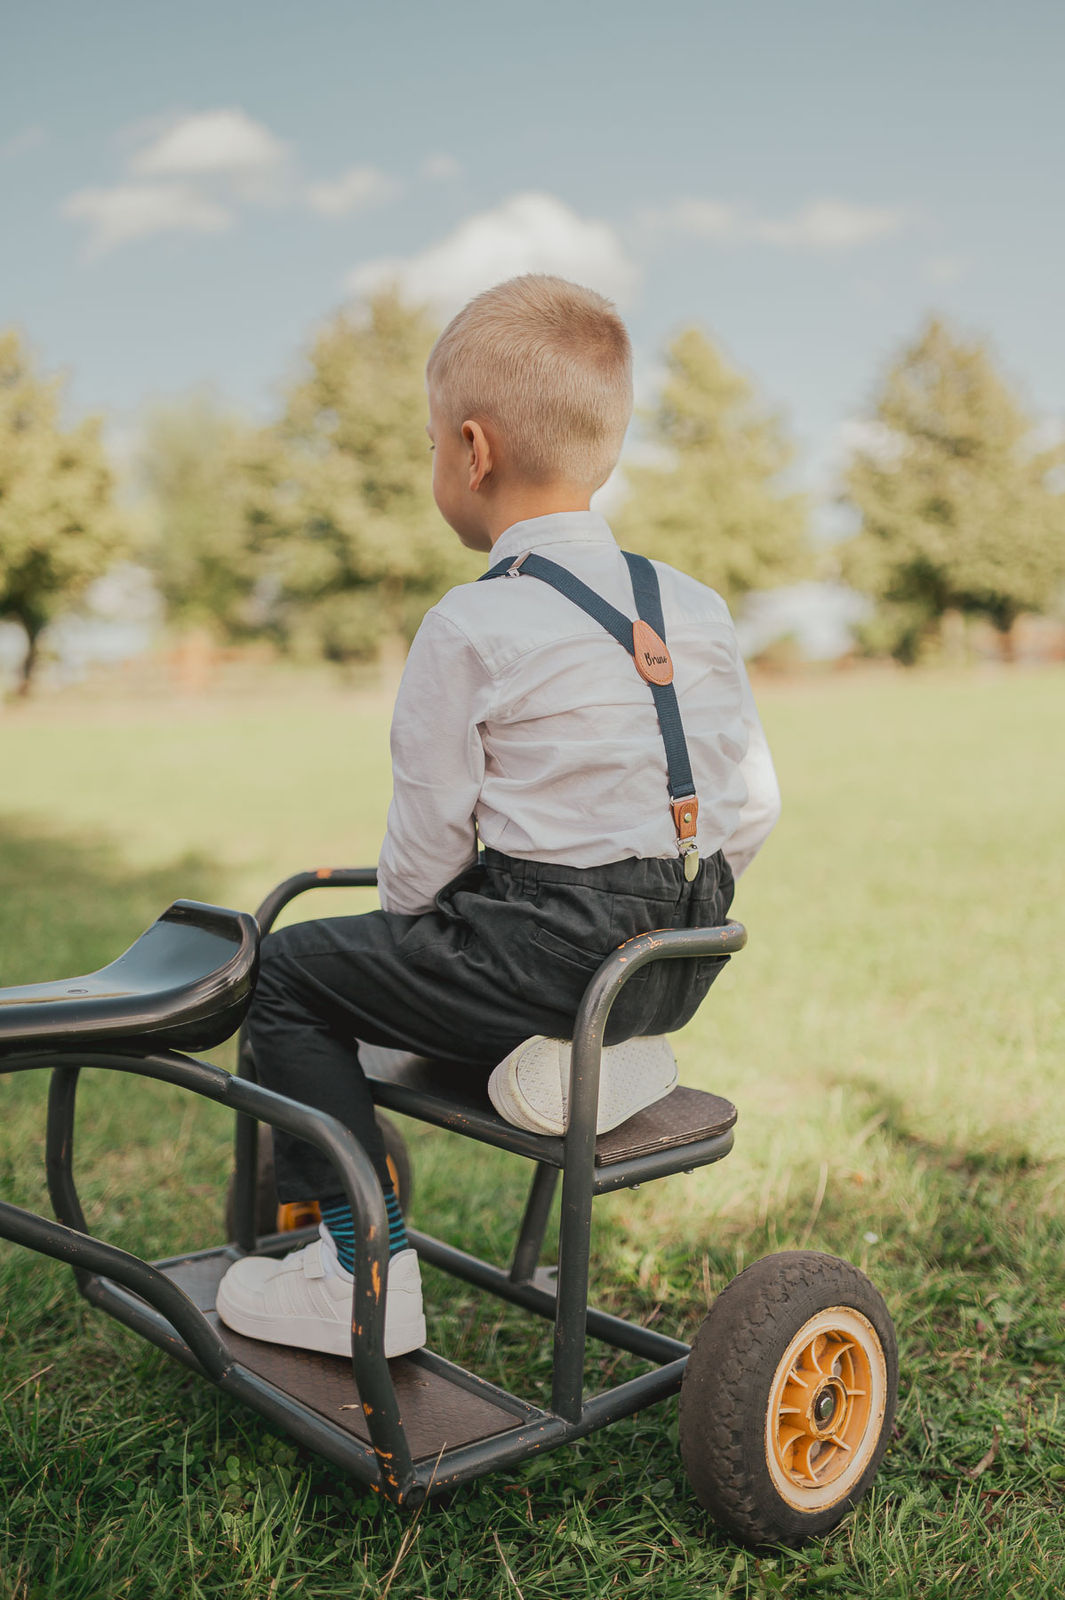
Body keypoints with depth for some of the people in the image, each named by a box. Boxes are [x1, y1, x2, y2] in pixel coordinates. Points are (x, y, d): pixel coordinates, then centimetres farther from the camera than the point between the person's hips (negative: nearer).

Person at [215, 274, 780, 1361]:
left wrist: (401, 915, 13)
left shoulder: (467, 631, -12)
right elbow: (752, 808, 8)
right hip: (685, 956, 8)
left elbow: (427, 848, -8)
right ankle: (616, 1056, 16)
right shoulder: (696, 608, 6)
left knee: (289, 970, 10)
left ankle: (363, 1266, 9)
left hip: (554, 954, -7)